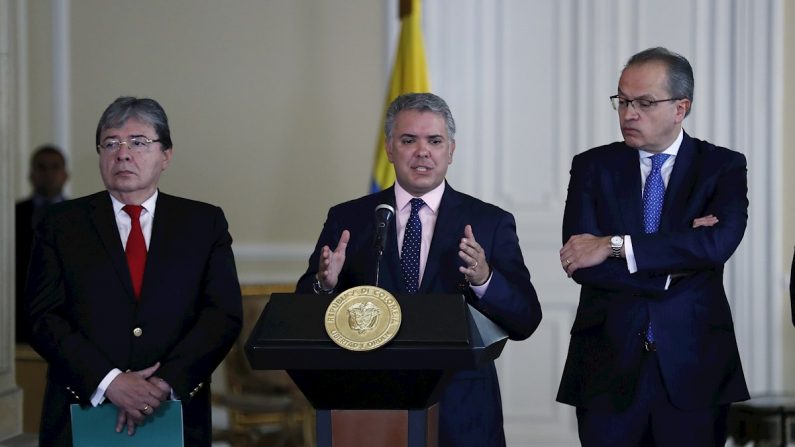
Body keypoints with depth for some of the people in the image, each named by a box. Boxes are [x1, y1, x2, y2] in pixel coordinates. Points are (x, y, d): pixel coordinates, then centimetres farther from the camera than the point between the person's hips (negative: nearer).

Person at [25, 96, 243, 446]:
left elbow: (224, 314, -3)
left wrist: (166, 383, -16)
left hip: (176, 418, 1)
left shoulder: (205, 223, 6)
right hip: (81, 415, 0)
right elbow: (44, 318, -4)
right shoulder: (61, 224, 4)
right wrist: (109, 381, -17)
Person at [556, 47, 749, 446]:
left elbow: (719, 243, -17)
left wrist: (615, 246, -18)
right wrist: (676, 262, -13)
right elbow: (581, 264, -7)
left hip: (694, 367, -1)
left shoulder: (724, 167, 2)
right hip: (610, 367, 1)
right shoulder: (592, 167, 6)